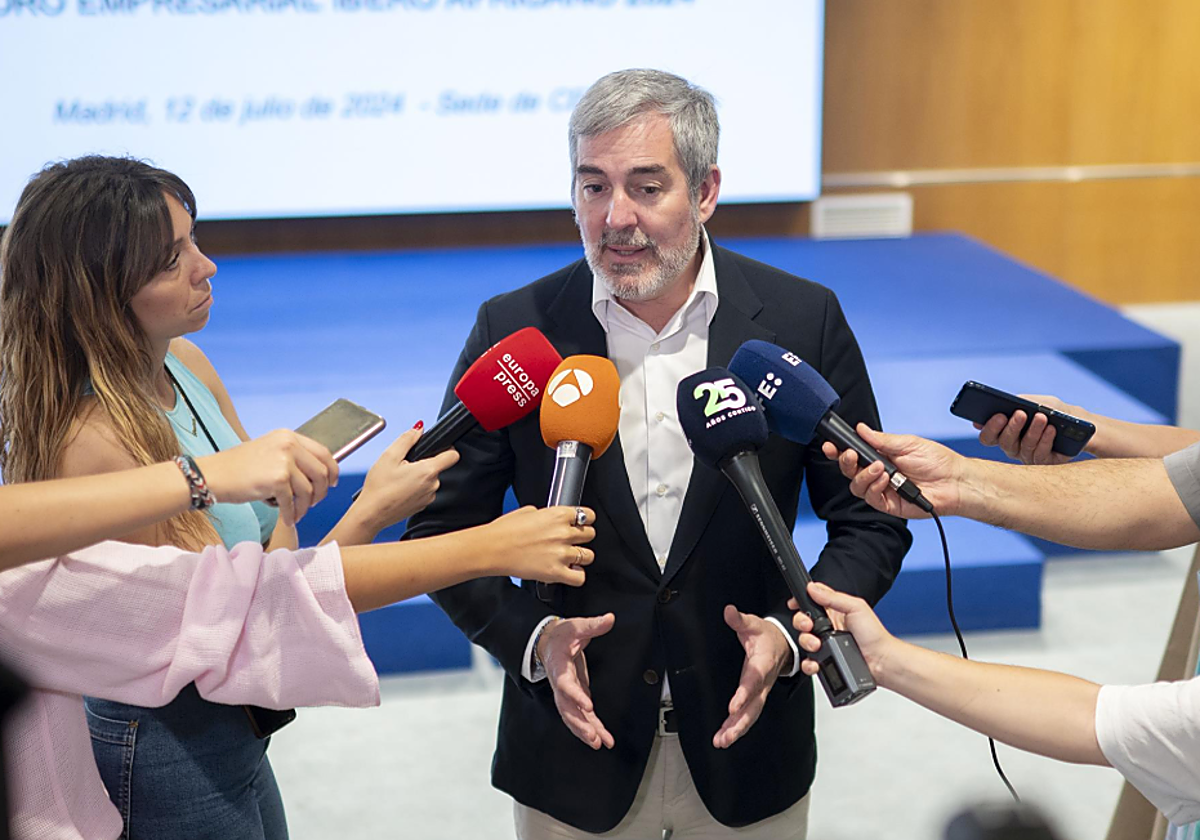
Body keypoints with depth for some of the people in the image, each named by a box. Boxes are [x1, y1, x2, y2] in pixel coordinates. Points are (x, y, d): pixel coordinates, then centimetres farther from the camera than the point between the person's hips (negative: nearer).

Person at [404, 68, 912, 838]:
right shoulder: (514, 330, -8)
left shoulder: (804, 320, -9)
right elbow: (444, 528, -1)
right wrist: (531, 636, -17)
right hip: (575, 744, 0)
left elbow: (869, 520, -2)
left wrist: (790, 633, -18)